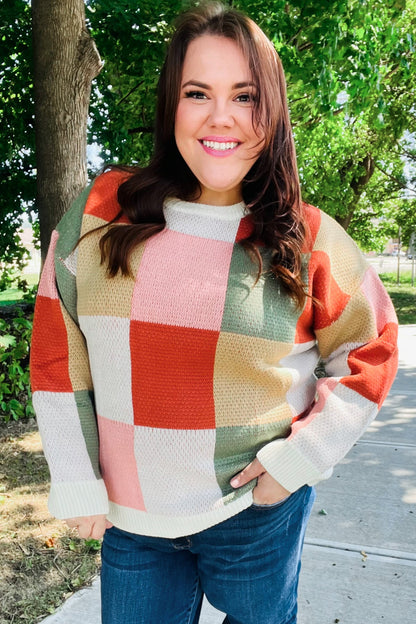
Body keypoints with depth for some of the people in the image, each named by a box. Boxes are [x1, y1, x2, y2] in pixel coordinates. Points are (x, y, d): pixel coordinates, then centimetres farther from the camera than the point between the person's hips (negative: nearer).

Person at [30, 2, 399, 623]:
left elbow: (371, 346, 3)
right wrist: (76, 483, -2)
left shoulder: (309, 239, -8)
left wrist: (302, 457, -6)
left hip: (258, 515, 0)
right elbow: (58, 350, -2)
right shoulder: (102, 211, -7)